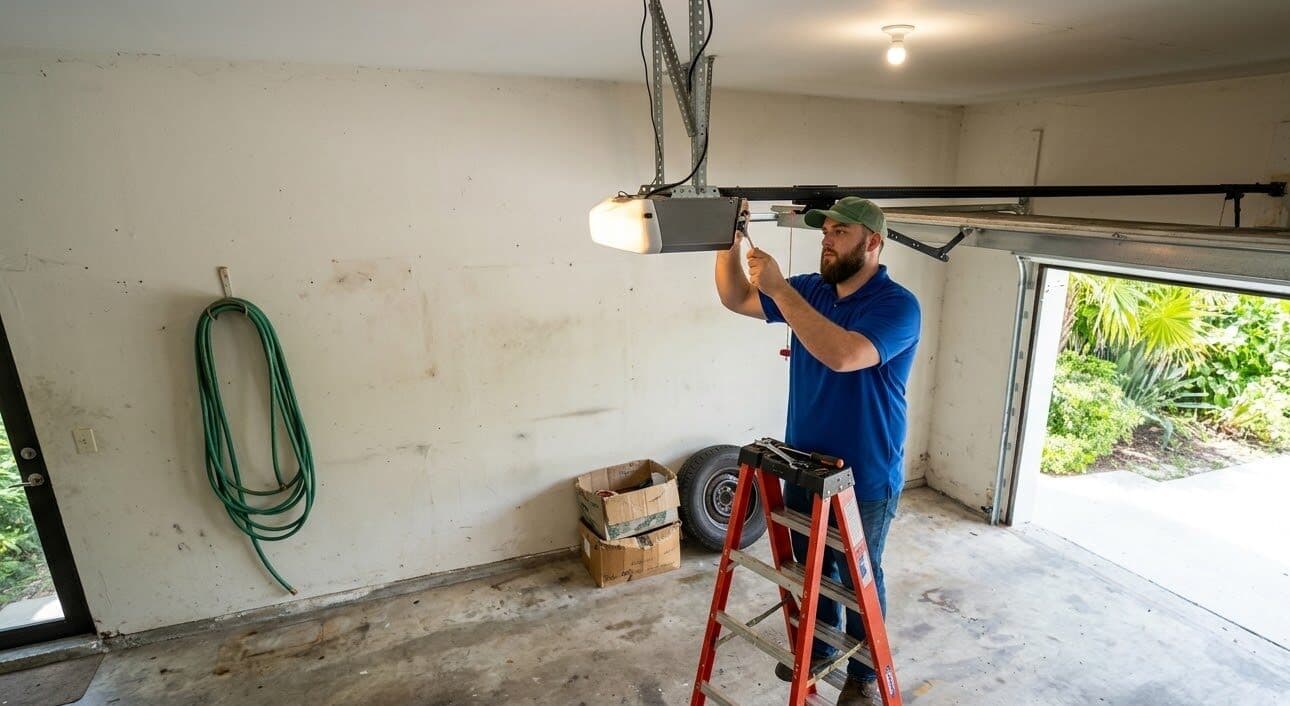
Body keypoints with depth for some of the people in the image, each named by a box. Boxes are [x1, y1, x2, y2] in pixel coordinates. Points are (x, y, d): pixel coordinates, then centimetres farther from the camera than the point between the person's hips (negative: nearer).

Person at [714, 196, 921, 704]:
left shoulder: (897, 305, -20)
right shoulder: (810, 290, 1)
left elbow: (843, 355, -37)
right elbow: (736, 299, 3)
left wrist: (779, 288, -35)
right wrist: (728, 242, -15)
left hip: (865, 478, -6)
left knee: (858, 578, 13)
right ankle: (818, 648, 46)